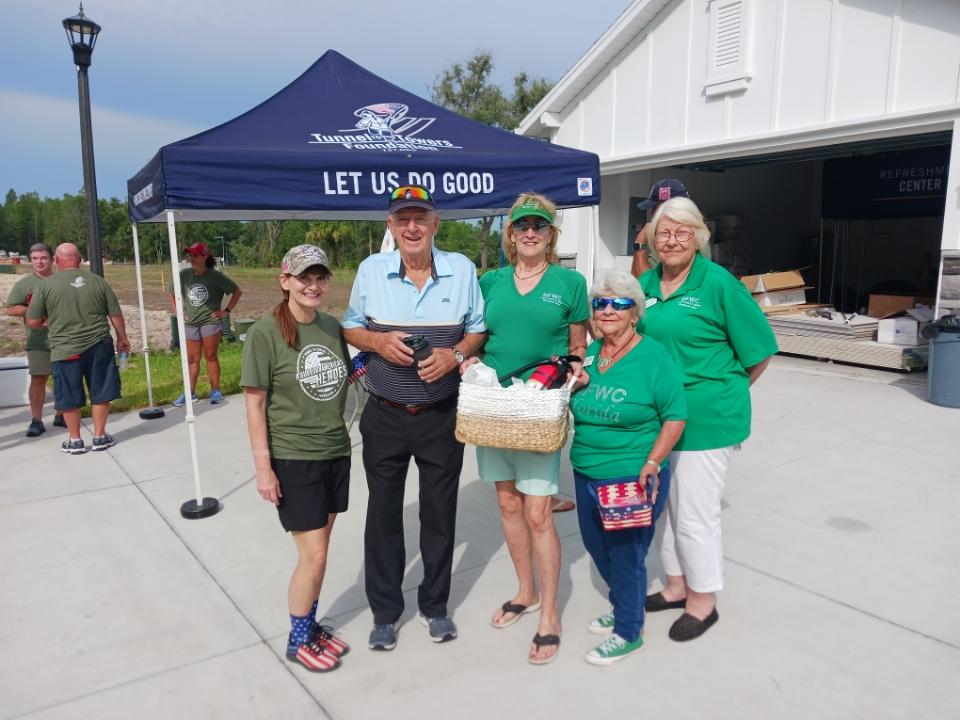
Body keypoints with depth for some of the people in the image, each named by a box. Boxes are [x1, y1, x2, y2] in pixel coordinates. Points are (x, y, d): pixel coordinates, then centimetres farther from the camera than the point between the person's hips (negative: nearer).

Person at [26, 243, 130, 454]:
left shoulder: (45, 285, -4)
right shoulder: (97, 281, 0)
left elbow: (33, 322, -1)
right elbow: (116, 315, 4)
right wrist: (122, 338, 18)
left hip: (65, 349, -1)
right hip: (99, 347, 1)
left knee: (69, 396, 11)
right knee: (100, 392, 12)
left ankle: (74, 440, 21)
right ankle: (99, 436, 19)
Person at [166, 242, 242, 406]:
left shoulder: (215, 276, -6)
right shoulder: (184, 274, 1)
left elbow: (237, 291, 1)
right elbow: (170, 293, 17)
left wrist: (227, 311, -4)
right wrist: (177, 311, 7)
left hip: (211, 321, -3)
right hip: (190, 323, 3)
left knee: (211, 356, 0)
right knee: (192, 359, 6)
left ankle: (215, 391, 9)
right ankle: (190, 393, 12)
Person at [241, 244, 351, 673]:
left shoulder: (332, 327, 4)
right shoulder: (265, 333, -12)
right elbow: (254, 404, -11)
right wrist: (263, 467, -13)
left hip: (335, 452, 5)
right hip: (292, 458, -5)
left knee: (318, 549, 15)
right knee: (313, 555, 0)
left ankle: (311, 625, 33)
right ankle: (298, 640, 22)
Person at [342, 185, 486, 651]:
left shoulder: (462, 269, -1)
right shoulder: (371, 270, -1)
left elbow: (478, 330, 6)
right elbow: (350, 328, 7)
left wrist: (455, 354, -15)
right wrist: (378, 341, -14)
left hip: (442, 417, 0)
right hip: (384, 417, 0)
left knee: (440, 512, 12)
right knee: (383, 512, 10)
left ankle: (435, 605, 33)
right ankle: (385, 612, 28)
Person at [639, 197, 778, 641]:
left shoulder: (718, 284, -13)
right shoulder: (646, 284, 5)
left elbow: (759, 351, -7)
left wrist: (725, 390, 1)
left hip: (706, 418, -6)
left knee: (695, 513, 3)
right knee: (668, 505, 18)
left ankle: (703, 601, 25)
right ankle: (676, 586, 37)